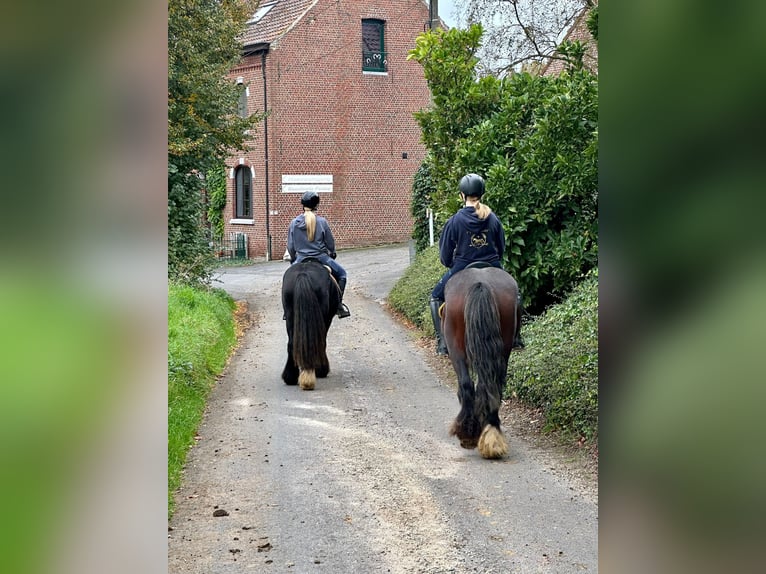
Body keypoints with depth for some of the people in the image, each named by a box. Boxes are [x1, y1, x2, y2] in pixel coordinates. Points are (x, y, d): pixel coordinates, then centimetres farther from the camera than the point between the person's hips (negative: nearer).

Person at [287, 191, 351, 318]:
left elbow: (290, 246, 3)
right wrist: (332, 253, 20)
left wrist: (293, 258, 22)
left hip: (301, 259, 2)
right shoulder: (322, 222, -10)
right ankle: (339, 304, 8)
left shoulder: (294, 223, -4)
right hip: (321, 258, -2)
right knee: (342, 274, 18)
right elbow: (330, 243, -2)